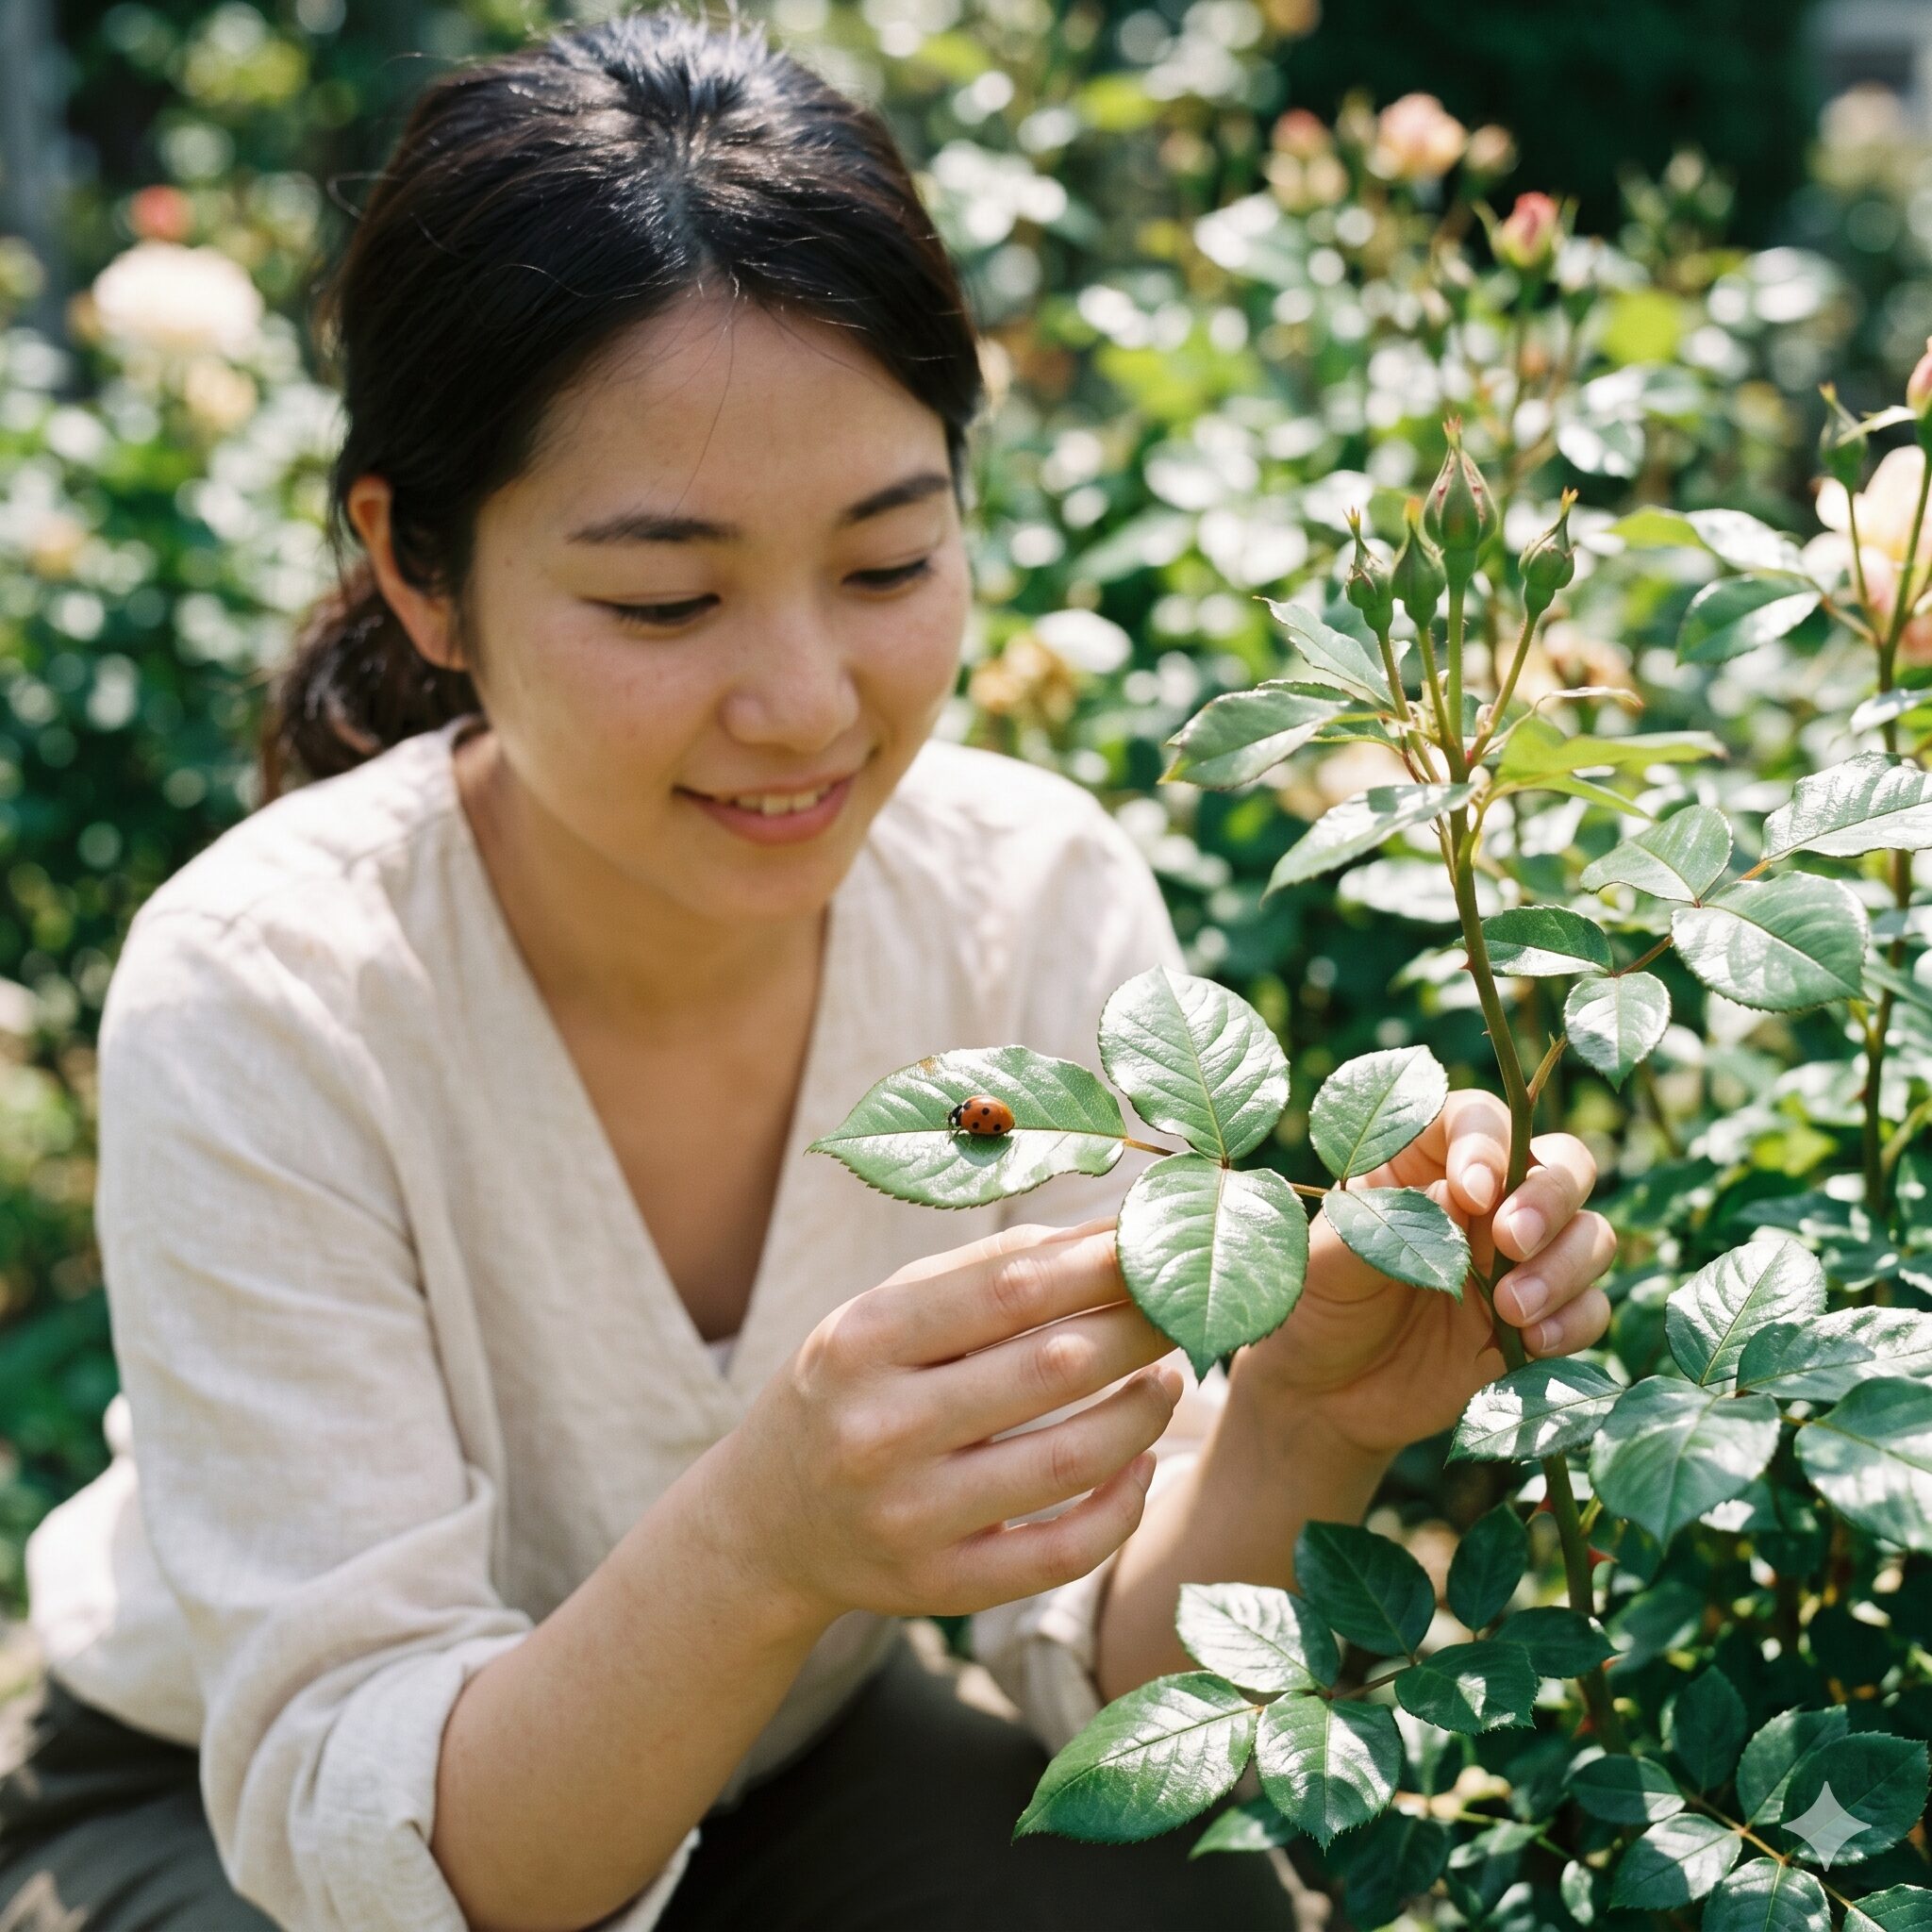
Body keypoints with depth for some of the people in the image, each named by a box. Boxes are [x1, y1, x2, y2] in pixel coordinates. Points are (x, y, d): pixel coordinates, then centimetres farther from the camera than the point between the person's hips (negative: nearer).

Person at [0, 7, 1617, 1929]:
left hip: (782, 1764, 2)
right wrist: (766, 1538, -46)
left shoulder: (1047, 901, -19)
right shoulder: (260, 1000, -28)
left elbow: (1102, 1675, -15)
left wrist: (1296, 1429, -36)